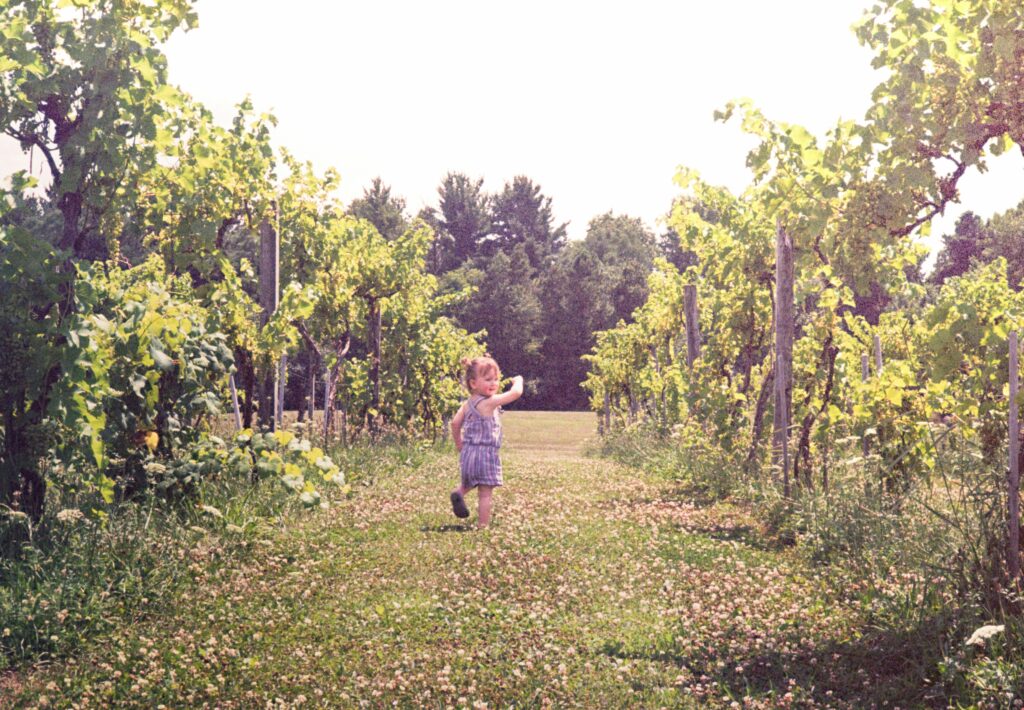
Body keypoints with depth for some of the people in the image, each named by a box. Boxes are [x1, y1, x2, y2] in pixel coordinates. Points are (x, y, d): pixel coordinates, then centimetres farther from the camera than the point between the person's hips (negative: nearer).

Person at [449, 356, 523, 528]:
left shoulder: (467, 404, 6)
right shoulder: (490, 402, -16)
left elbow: (455, 423, 8)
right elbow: (516, 392, -16)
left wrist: (458, 444, 21)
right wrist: (518, 380, 4)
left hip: (468, 452, 7)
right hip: (486, 453, -7)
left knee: (469, 482, 30)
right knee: (485, 493, 0)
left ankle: (459, 492, 2)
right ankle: (482, 526, 2)